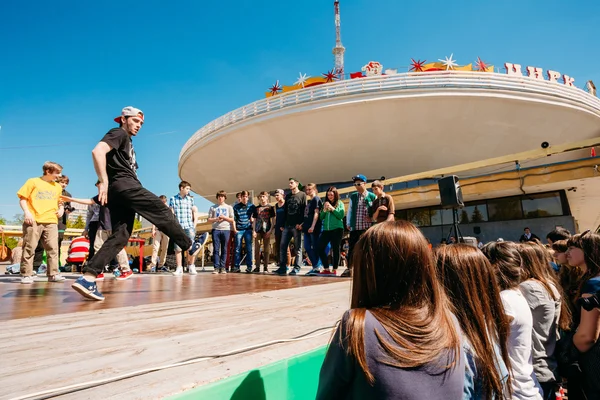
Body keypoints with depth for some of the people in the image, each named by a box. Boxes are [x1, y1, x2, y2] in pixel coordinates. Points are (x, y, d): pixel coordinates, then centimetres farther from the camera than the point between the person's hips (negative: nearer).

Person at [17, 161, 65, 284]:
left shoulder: (57, 187, 18)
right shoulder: (33, 181, 5)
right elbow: (22, 198, 2)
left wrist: (61, 209, 7)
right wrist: (26, 212, -11)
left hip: (51, 221, 4)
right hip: (33, 221, -4)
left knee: (53, 248, -1)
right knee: (29, 248, 0)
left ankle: (53, 274, 2)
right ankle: (26, 274, 7)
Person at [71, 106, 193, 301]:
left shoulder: (127, 141, 31)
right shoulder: (118, 133, 2)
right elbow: (98, 151, -17)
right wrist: (104, 182, -22)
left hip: (120, 190, 9)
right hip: (124, 185, -9)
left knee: (120, 236, 1)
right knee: (163, 212, -3)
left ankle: (87, 278, -6)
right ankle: (190, 247, 7)